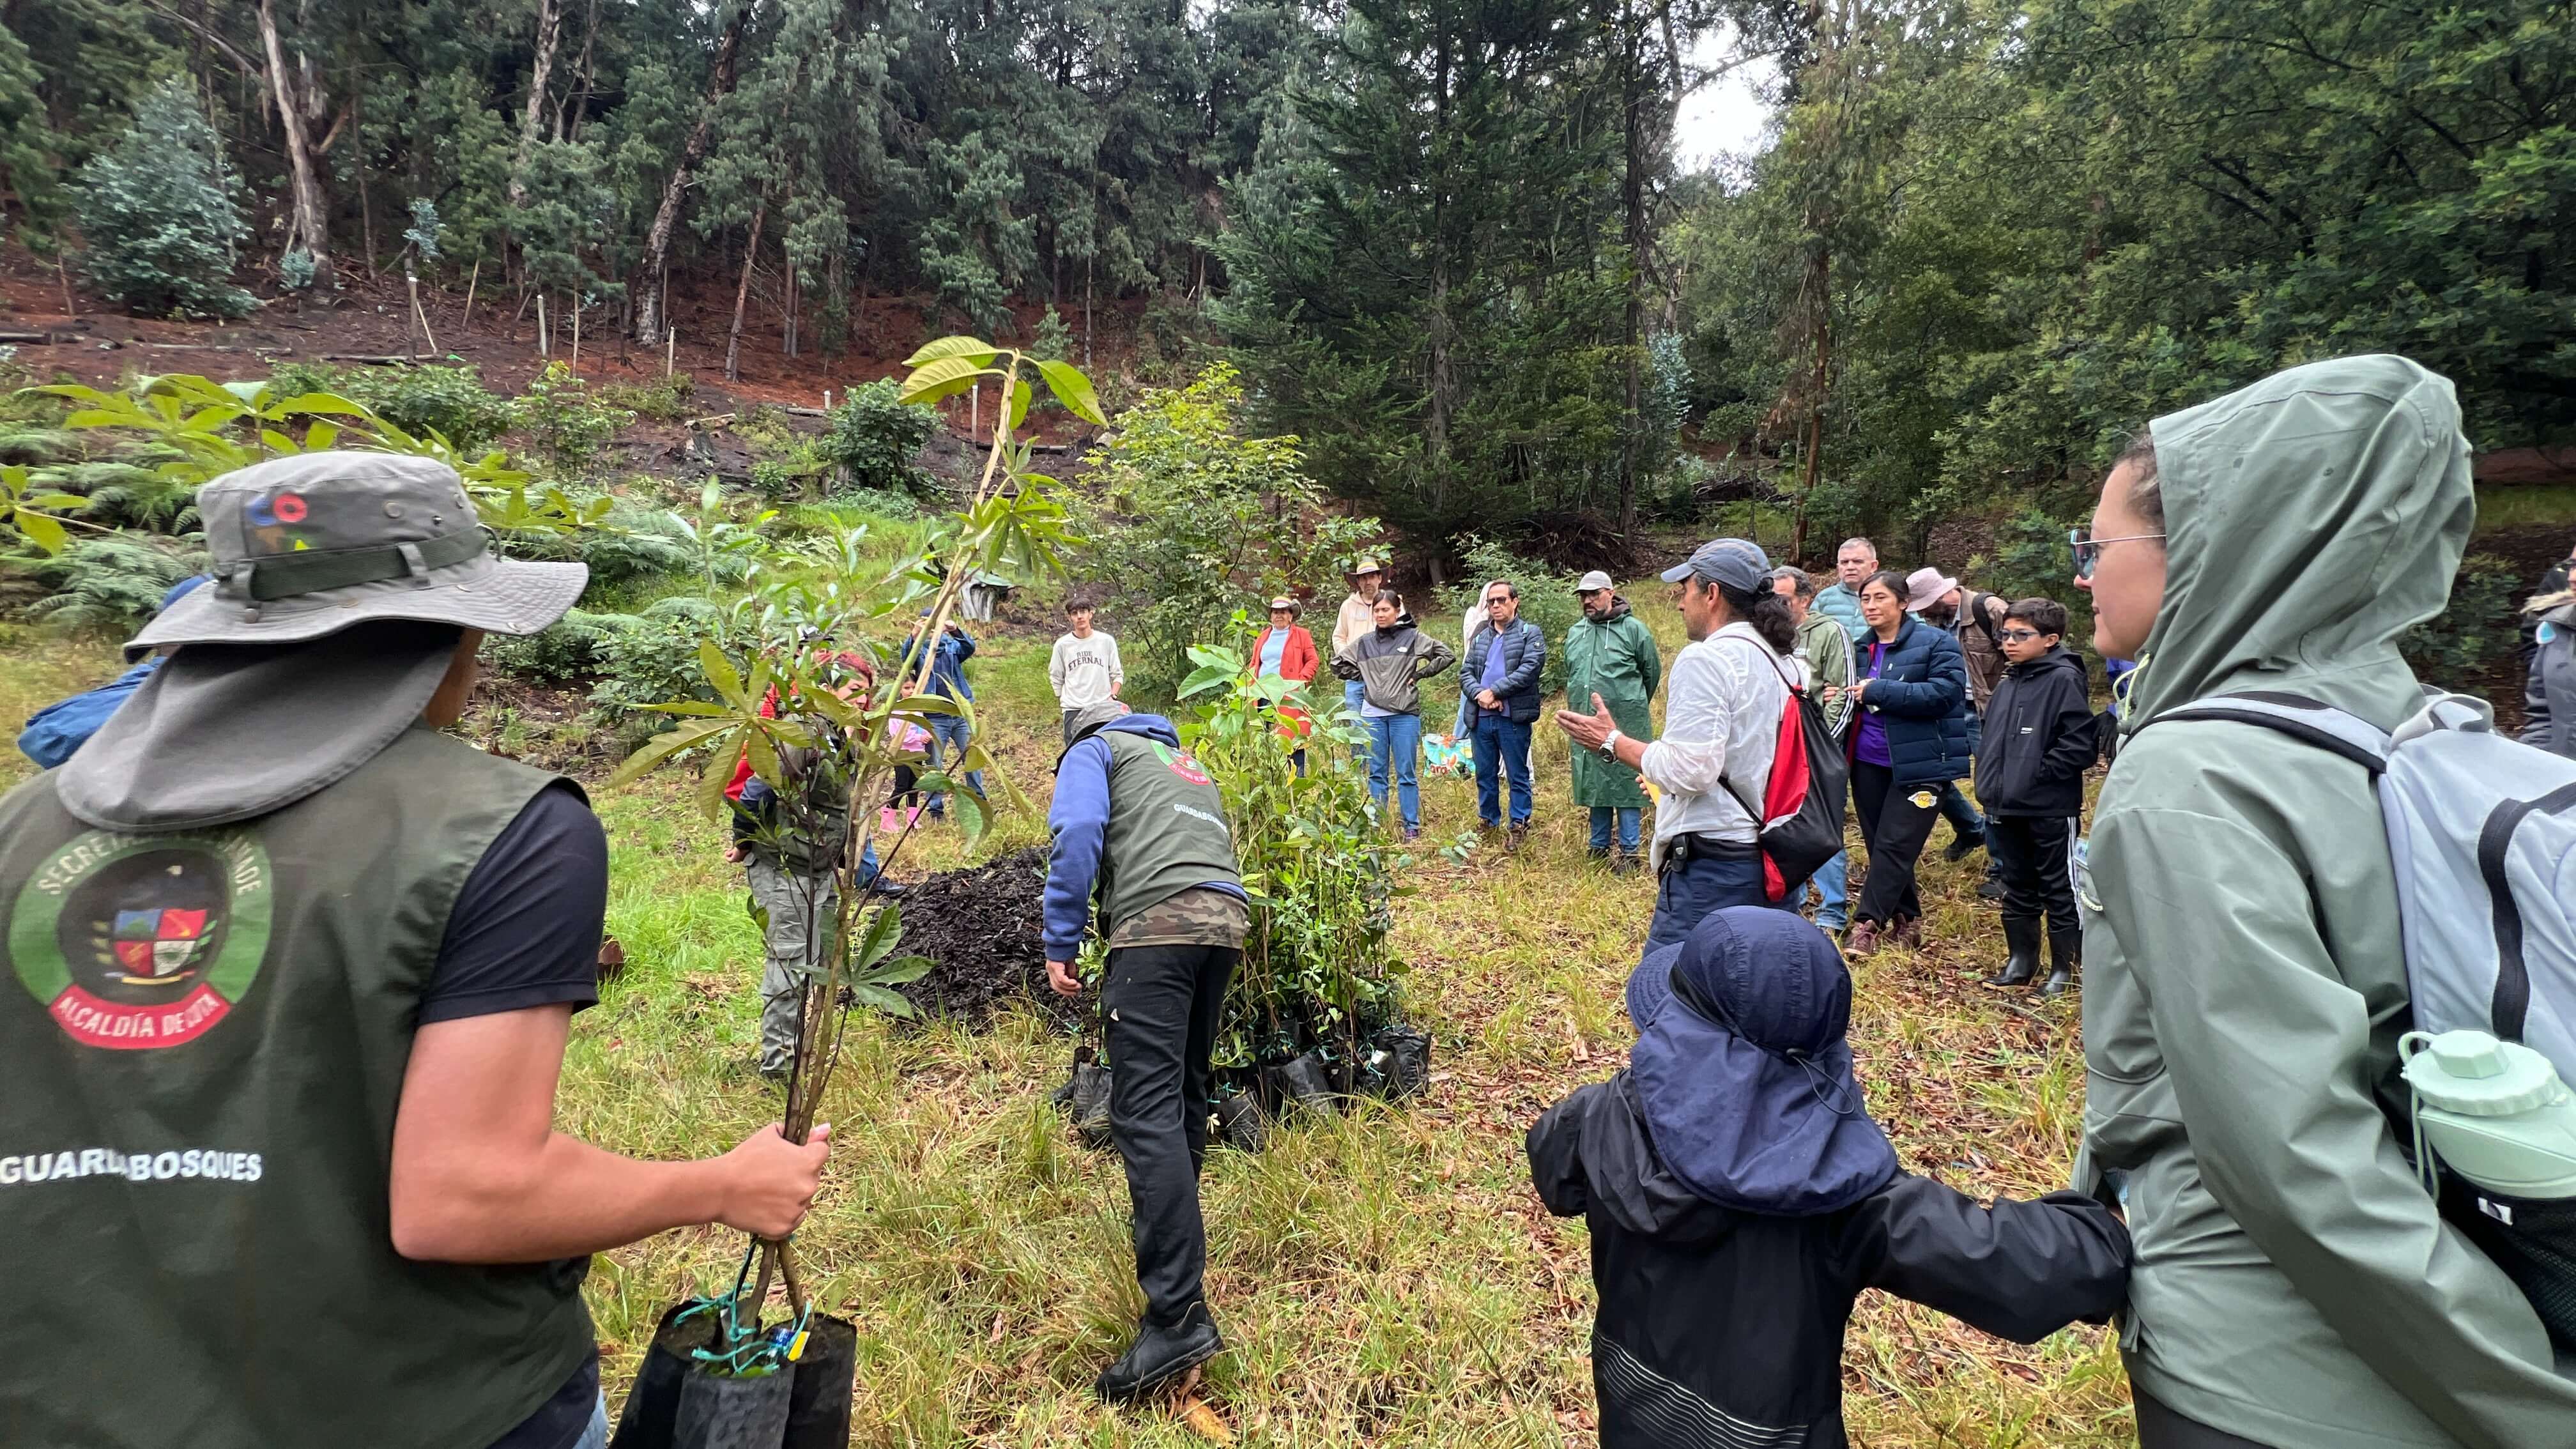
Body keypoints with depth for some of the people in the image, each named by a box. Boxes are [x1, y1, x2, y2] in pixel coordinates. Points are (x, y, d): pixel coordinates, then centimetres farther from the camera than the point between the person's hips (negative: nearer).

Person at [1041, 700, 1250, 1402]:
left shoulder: (1093, 749, 17)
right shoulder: (1189, 767, 37)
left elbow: (1078, 835, -2)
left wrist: (1060, 944, -2)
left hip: (1158, 919, -7)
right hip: (1228, 917, 8)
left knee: (1145, 1111, -12)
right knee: (1186, 1088, 21)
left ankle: (1178, 1313, -18)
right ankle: (1173, 1233, 36)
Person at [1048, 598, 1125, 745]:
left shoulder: (1107, 641, 1)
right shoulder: (1062, 644, 2)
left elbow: (1117, 674, 9)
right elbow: (1056, 677, 13)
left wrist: (1112, 697, -3)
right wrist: (1062, 701, 10)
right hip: (1073, 710, 0)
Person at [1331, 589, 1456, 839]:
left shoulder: (1413, 637, 0)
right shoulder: (1364, 642, 9)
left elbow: (1447, 655, 0)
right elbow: (1337, 663, 19)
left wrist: (1419, 674, -3)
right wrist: (1362, 677, 8)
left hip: (1405, 714, -3)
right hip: (1372, 714, 3)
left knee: (1407, 773, 1)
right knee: (1377, 773, 8)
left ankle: (1412, 826, 8)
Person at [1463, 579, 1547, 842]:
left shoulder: (1531, 633, 0)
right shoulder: (1480, 637, 17)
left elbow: (1528, 670, -14)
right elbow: (1466, 672, 9)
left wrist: (1495, 691, -16)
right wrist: (1479, 694, -11)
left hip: (1514, 717, -5)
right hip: (1482, 718, 5)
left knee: (1518, 776, 3)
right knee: (1485, 775, 14)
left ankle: (1519, 827, 12)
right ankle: (1487, 823, 27)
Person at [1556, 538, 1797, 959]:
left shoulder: (1706, 658, -13)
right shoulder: (1782, 662, 13)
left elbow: (1688, 770, -20)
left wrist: (1612, 741, -7)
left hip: (1713, 864, -9)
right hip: (1778, 862, 9)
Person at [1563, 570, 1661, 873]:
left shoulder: (1634, 629, -5)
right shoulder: (1575, 632, 10)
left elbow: (1652, 671, 5)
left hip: (1625, 725, -5)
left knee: (1626, 785, -1)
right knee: (1594, 785, 12)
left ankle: (1629, 852, 6)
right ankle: (1599, 847, 24)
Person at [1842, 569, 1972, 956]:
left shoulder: (1936, 644, -6)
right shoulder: (1862, 648, 12)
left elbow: (1944, 693, -20)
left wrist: (1878, 691, -21)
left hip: (1918, 766, -6)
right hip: (1869, 762, 6)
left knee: (1894, 846, -6)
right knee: (1879, 844, 10)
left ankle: (1867, 923, -3)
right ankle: (1905, 920, 23)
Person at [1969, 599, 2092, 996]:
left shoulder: (2063, 678, -11)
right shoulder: (2007, 685, 12)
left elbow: (2079, 745, -18)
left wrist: (2036, 773, -15)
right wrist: (1989, 782, 8)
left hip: (2051, 809, -7)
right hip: (2007, 807, 8)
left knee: (2059, 891, 6)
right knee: (2017, 891, 17)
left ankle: (2064, 968, 17)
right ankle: (2020, 962, 28)